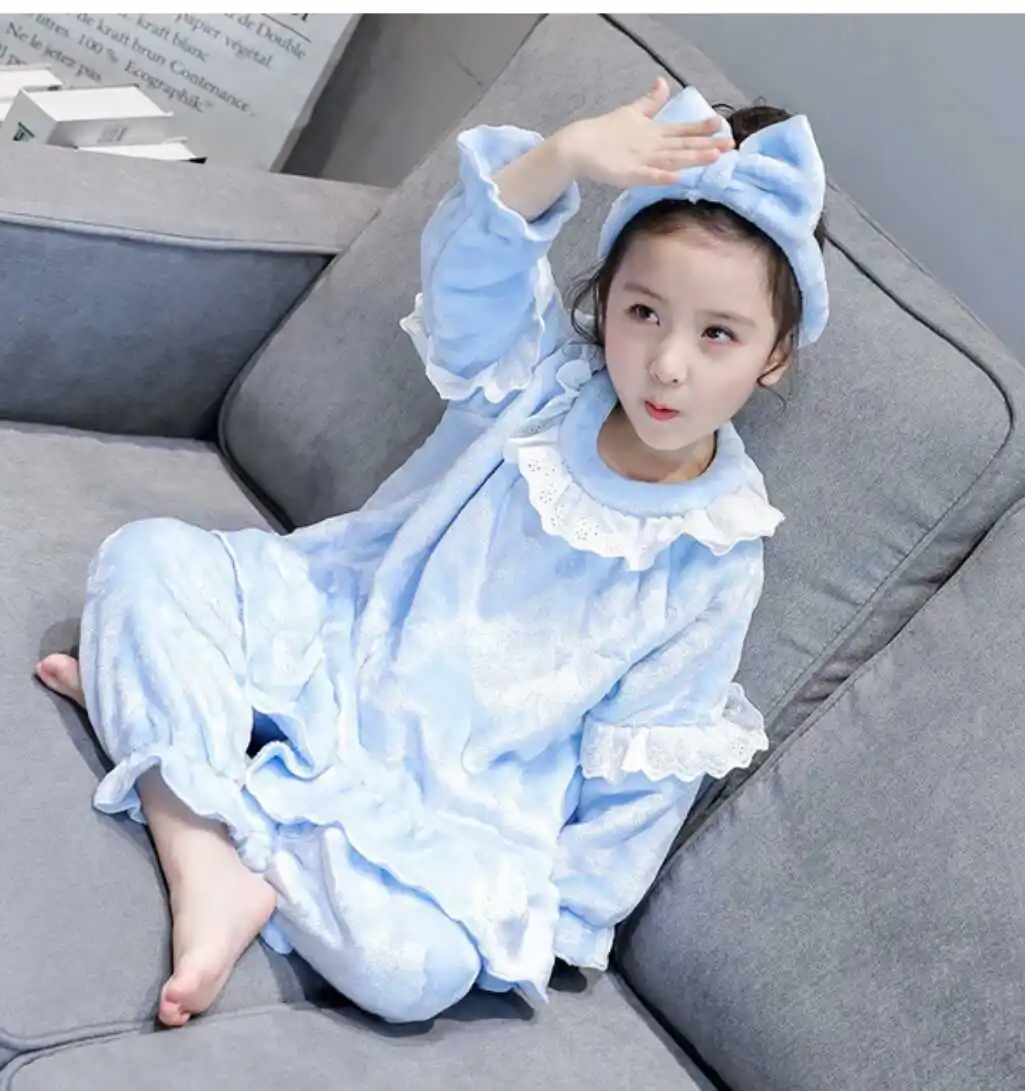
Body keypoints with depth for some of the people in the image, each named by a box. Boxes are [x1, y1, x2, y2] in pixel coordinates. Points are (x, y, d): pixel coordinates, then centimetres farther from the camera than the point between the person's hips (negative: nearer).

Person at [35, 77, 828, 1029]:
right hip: (335, 637, 2)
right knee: (148, 557, -19)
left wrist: (568, 914, -7)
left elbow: (641, 771, -5)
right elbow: (470, 264, -23)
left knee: (413, 968, -29)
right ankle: (209, 865, -25)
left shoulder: (715, 566, -9)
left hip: (453, 800, -2)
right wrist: (566, 157, -39)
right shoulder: (541, 381, -4)